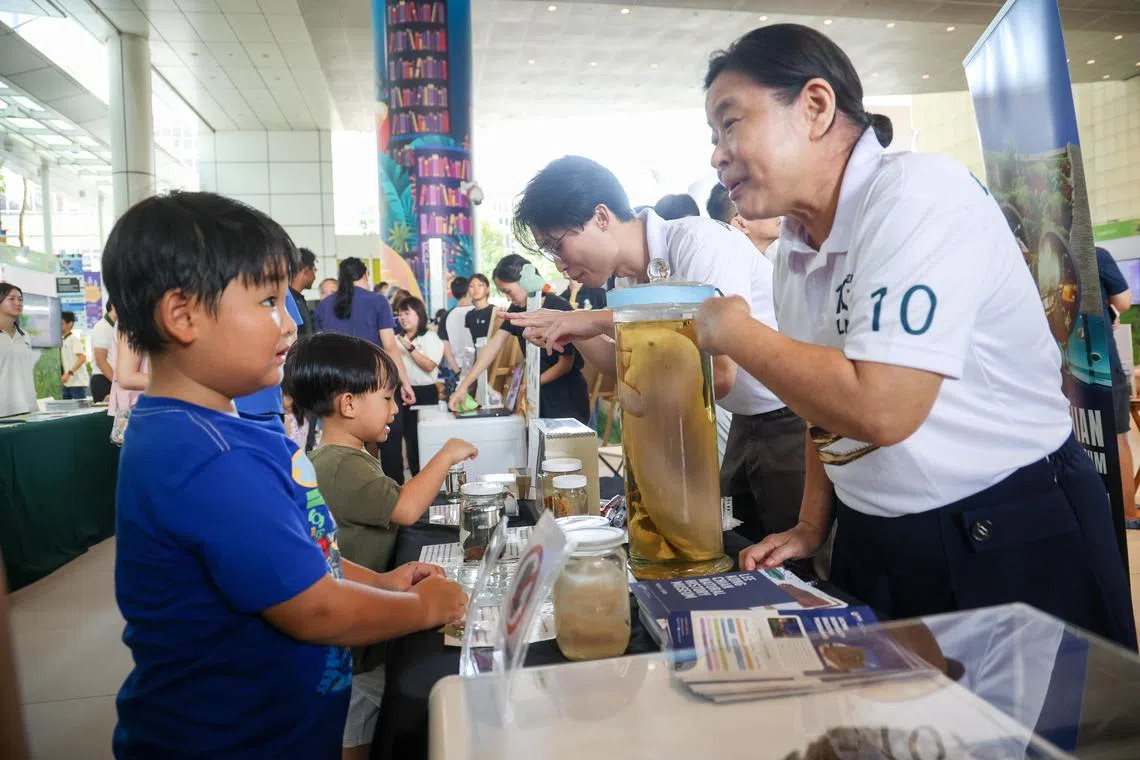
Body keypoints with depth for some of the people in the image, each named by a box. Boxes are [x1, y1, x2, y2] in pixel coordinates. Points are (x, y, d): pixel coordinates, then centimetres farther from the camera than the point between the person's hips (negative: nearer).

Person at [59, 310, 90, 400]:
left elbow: (82, 358, -19)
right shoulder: (63, 341, 15)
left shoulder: (74, 339, -8)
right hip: (67, 383, 8)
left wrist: (69, 373, -24)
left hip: (78, 382, -8)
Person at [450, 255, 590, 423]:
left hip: (566, 397, -6)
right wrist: (464, 385, -11)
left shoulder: (560, 310, -19)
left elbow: (566, 364, -14)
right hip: (539, 394, 6)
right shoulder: (517, 309, 2)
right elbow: (494, 345, -4)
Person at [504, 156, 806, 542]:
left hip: (794, 420, -7)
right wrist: (574, 330, -4)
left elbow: (718, 377, -31)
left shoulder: (698, 240, -22)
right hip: (745, 425, 8)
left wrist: (604, 320, -24)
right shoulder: (636, 281, 2)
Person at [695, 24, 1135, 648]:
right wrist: (811, 527, 7)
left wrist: (735, 333, -19)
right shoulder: (794, 250, 4)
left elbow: (878, 408, -31)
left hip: (1010, 549, -7)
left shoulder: (919, 194, -21)